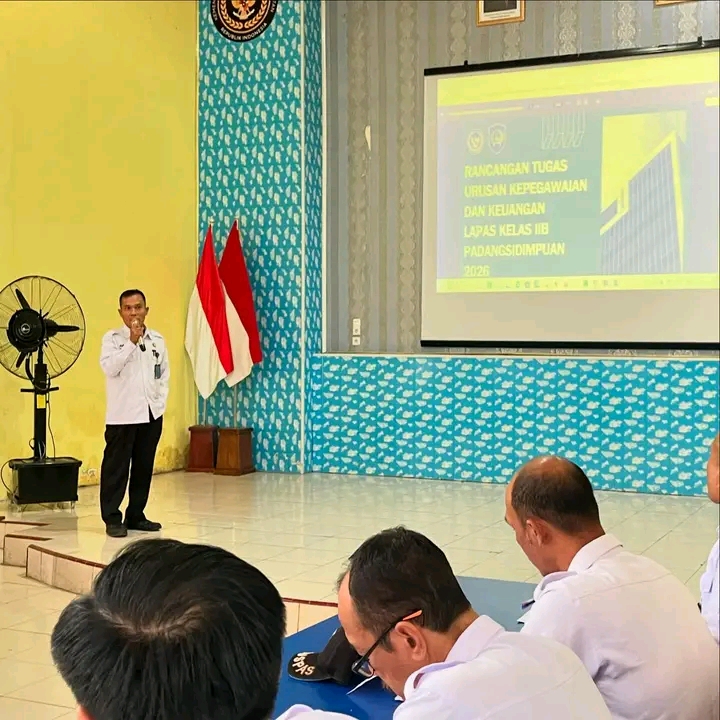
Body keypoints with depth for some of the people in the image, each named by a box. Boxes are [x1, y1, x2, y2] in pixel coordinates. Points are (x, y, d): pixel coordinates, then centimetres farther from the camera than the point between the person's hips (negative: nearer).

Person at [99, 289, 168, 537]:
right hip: (122, 414, -4)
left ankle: (135, 515, 19)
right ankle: (112, 518, 4)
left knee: (144, 467, 9)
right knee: (116, 467, -2)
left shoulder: (157, 339, 9)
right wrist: (132, 342, -19)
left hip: (152, 413, 4)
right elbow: (109, 368, -18)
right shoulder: (112, 338, -3)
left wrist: (161, 401, 4)